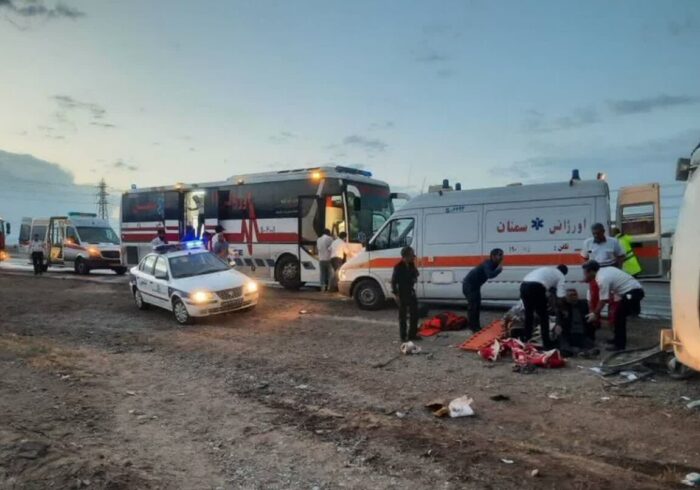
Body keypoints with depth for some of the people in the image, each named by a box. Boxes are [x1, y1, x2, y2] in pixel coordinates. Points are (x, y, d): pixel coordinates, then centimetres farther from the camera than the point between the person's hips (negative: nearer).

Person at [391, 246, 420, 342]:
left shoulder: (412, 265, 4)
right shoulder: (398, 267, -15)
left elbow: (415, 275, 12)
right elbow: (393, 281, -12)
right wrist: (396, 294, -14)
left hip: (411, 293, 7)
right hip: (402, 294, -7)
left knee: (414, 314, 11)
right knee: (403, 316, 3)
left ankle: (412, 334, 23)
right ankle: (403, 336, 11)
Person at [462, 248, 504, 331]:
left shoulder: (493, 264, 1)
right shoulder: (487, 264, -27)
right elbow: (490, 275, -43)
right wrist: (499, 269, -29)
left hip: (475, 285, 10)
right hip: (468, 284, -10)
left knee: (477, 305, 13)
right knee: (473, 305, -8)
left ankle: (476, 326, 21)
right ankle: (473, 327, -1)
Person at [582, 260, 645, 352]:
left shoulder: (602, 279, -19)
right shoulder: (605, 270, 9)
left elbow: (603, 300, -15)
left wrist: (595, 314, -5)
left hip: (633, 292, -10)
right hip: (635, 290, 10)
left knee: (619, 317, -4)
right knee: (619, 316, 19)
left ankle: (620, 344, 1)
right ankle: (618, 339, 31)